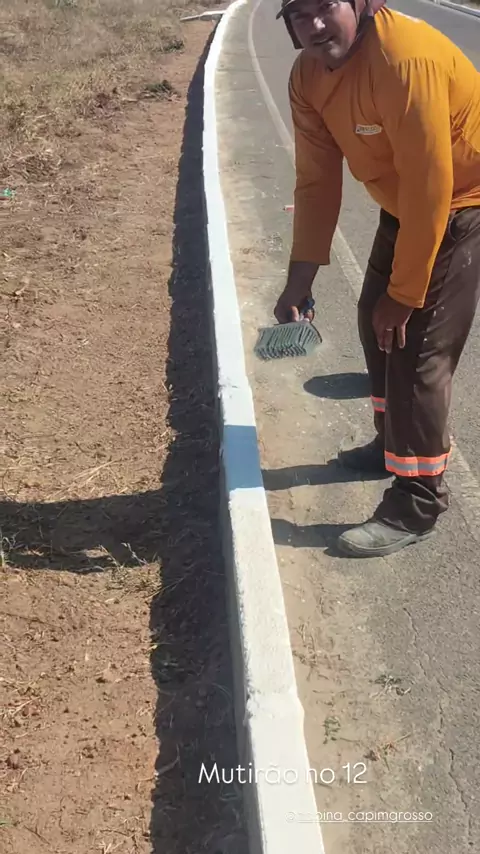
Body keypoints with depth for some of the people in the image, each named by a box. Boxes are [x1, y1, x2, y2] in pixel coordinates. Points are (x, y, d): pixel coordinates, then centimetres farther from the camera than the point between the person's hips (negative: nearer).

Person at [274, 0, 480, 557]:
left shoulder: (406, 58, -32)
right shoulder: (308, 77, -7)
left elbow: (430, 186, -31)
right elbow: (316, 179, -3)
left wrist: (404, 293, -25)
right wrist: (300, 276, -9)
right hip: (405, 203, 9)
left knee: (417, 346, -12)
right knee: (376, 322, 17)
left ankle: (417, 505, 0)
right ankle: (396, 443, 39)